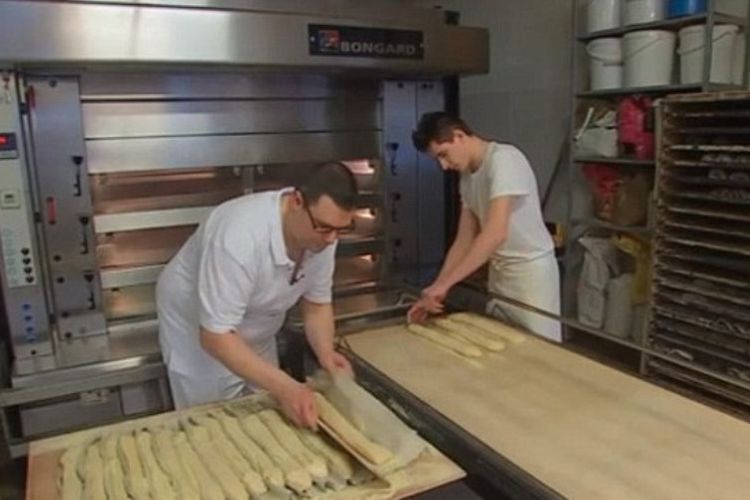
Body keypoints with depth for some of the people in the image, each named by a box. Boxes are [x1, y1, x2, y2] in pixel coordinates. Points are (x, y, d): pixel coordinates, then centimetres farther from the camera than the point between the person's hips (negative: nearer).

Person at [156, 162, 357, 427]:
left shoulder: (321, 233, -18)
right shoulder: (241, 235, -39)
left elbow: (317, 304, -5)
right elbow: (216, 335, -36)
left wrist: (326, 353, -23)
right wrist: (284, 387, -41)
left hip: (255, 334, 6)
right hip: (199, 334, -6)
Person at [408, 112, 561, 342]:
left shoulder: (503, 159, -20)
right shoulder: (467, 176, 6)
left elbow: (496, 234, -31)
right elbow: (464, 240, 8)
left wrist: (444, 284, -31)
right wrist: (436, 289, -1)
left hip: (531, 271, -8)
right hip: (499, 272, 8)